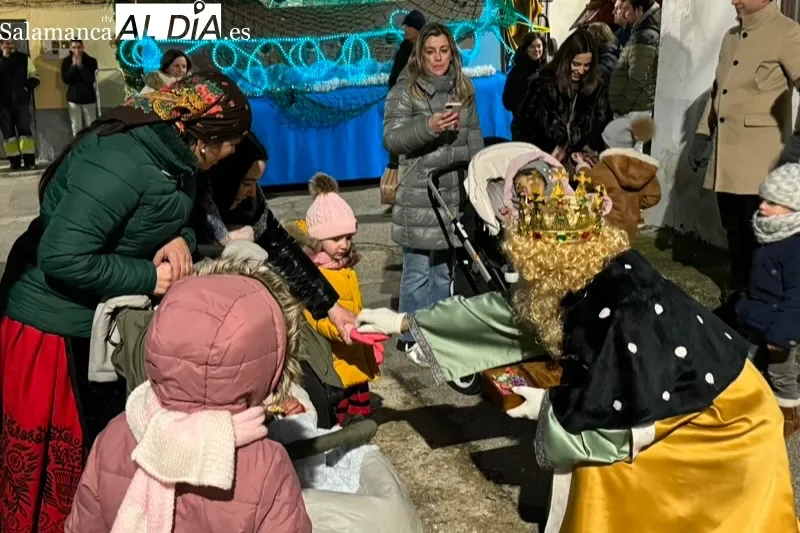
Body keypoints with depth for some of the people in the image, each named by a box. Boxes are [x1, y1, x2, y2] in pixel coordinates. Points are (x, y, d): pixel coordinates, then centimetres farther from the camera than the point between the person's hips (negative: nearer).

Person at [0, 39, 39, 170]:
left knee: (24, 130, -3)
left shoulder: (23, 58, 7)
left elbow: (34, 77, 8)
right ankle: (14, 162, 8)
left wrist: (27, 86, -9)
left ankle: (29, 161, -3)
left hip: (21, 100, 0)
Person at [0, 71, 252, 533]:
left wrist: (181, 239, -11)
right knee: (62, 463, 5)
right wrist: (148, 277, -23)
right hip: (56, 326, -9)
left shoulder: (171, 153, -2)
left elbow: (175, 212, 12)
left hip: (103, 319, 9)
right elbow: (61, 258, -32)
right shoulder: (121, 164, -30)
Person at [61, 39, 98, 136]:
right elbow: (65, 80, -11)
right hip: (73, 97, 2)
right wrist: (73, 65, -18)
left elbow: (91, 80, -18)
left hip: (89, 97, -1)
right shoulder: (66, 61, -2)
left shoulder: (91, 61, -9)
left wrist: (80, 65, -22)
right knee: (76, 126, 9)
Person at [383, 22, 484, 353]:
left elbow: (474, 137, 17)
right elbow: (391, 139, -10)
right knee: (418, 270, -2)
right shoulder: (404, 90, -3)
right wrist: (427, 128, -24)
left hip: (455, 193, 5)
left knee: (445, 269, 13)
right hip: (418, 195, -5)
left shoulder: (463, 89, 12)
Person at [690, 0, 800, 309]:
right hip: (725, 149, 6)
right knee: (733, 226, 13)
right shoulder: (731, 37, 17)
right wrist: (703, 135, 19)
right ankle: (738, 288, 27)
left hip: (759, 153, -6)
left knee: (757, 229, -2)